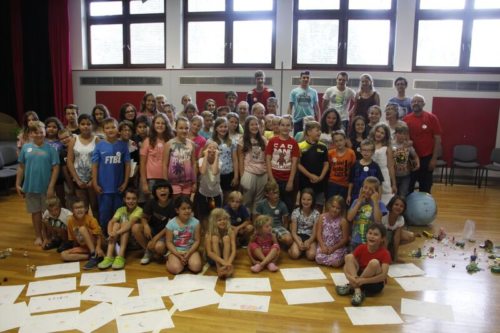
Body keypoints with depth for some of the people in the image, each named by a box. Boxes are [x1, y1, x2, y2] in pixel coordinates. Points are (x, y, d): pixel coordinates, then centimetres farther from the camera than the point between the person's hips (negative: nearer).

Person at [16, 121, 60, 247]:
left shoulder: (50, 148, -7)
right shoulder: (26, 147, 1)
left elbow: (55, 168, -9)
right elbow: (21, 167, 6)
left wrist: (51, 187, -13)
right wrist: (18, 184, 4)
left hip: (46, 187, -2)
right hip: (30, 187, 2)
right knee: (35, 212, 14)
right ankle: (38, 236, 28)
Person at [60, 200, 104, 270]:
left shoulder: (91, 219, -16)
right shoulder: (70, 220, -5)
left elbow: (99, 235, -20)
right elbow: (72, 238, 6)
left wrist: (98, 247, -35)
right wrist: (75, 250, 0)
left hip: (93, 245, -4)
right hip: (82, 247, 5)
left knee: (82, 229, -28)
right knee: (63, 255, -17)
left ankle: (95, 256, -29)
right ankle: (90, 256, -18)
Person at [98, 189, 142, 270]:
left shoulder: (139, 210, -13)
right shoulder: (121, 210, -1)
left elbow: (131, 223, -31)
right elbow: (111, 222, -18)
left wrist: (117, 232, -44)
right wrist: (110, 233, -38)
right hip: (120, 239, 3)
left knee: (125, 224, -27)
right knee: (116, 224, -23)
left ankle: (120, 257, -36)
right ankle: (109, 257, -31)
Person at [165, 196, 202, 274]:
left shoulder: (195, 222, -6)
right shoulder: (171, 223, -8)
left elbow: (197, 241, -4)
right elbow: (169, 242, -5)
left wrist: (188, 253, -17)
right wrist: (178, 255, -19)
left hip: (191, 250, 1)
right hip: (175, 251, -1)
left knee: (196, 267, -25)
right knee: (175, 269, -26)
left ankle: (187, 260, 8)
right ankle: (170, 260, 8)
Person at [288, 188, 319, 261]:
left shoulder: (316, 213, -6)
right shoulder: (296, 212, -6)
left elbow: (315, 232, -6)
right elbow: (293, 231, -7)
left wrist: (308, 242, -26)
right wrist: (299, 242, -25)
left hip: (310, 237, 1)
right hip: (298, 236, 0)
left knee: (311, 255, -27)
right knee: (295, 254, -28)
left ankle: (305, 248, 4)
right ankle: (292, 248, 5)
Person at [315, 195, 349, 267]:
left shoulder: (343, 221, -8)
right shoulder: (322, 217, 0)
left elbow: (345, 239, -6)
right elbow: (318, 233, -1)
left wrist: (333, 248, -12)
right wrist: (323, 246, -13)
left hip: (338, 247, -2)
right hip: (324, 246, 2)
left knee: (335, 262, -26)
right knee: (319, 259, -23)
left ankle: (342, 259, 9)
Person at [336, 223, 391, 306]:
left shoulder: (385, 253, -15)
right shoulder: (361, 248, -4)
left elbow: (383, 276, -25)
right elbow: (347, 264, -8)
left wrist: (364, 280, -32)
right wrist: (349, 276, -29)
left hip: (375, 284, -3)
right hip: (360, 278, 4)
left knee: (374, 262, -32)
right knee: (349, 257, -17)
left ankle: (351, 287, -19)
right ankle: (357, 291, -29)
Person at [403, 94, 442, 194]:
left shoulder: (432, 118, -5)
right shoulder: (406, 119, 0)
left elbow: (437, 139, -4)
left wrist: (434, 158, -8)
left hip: (427, 158, -1)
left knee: (425, 188, 11)